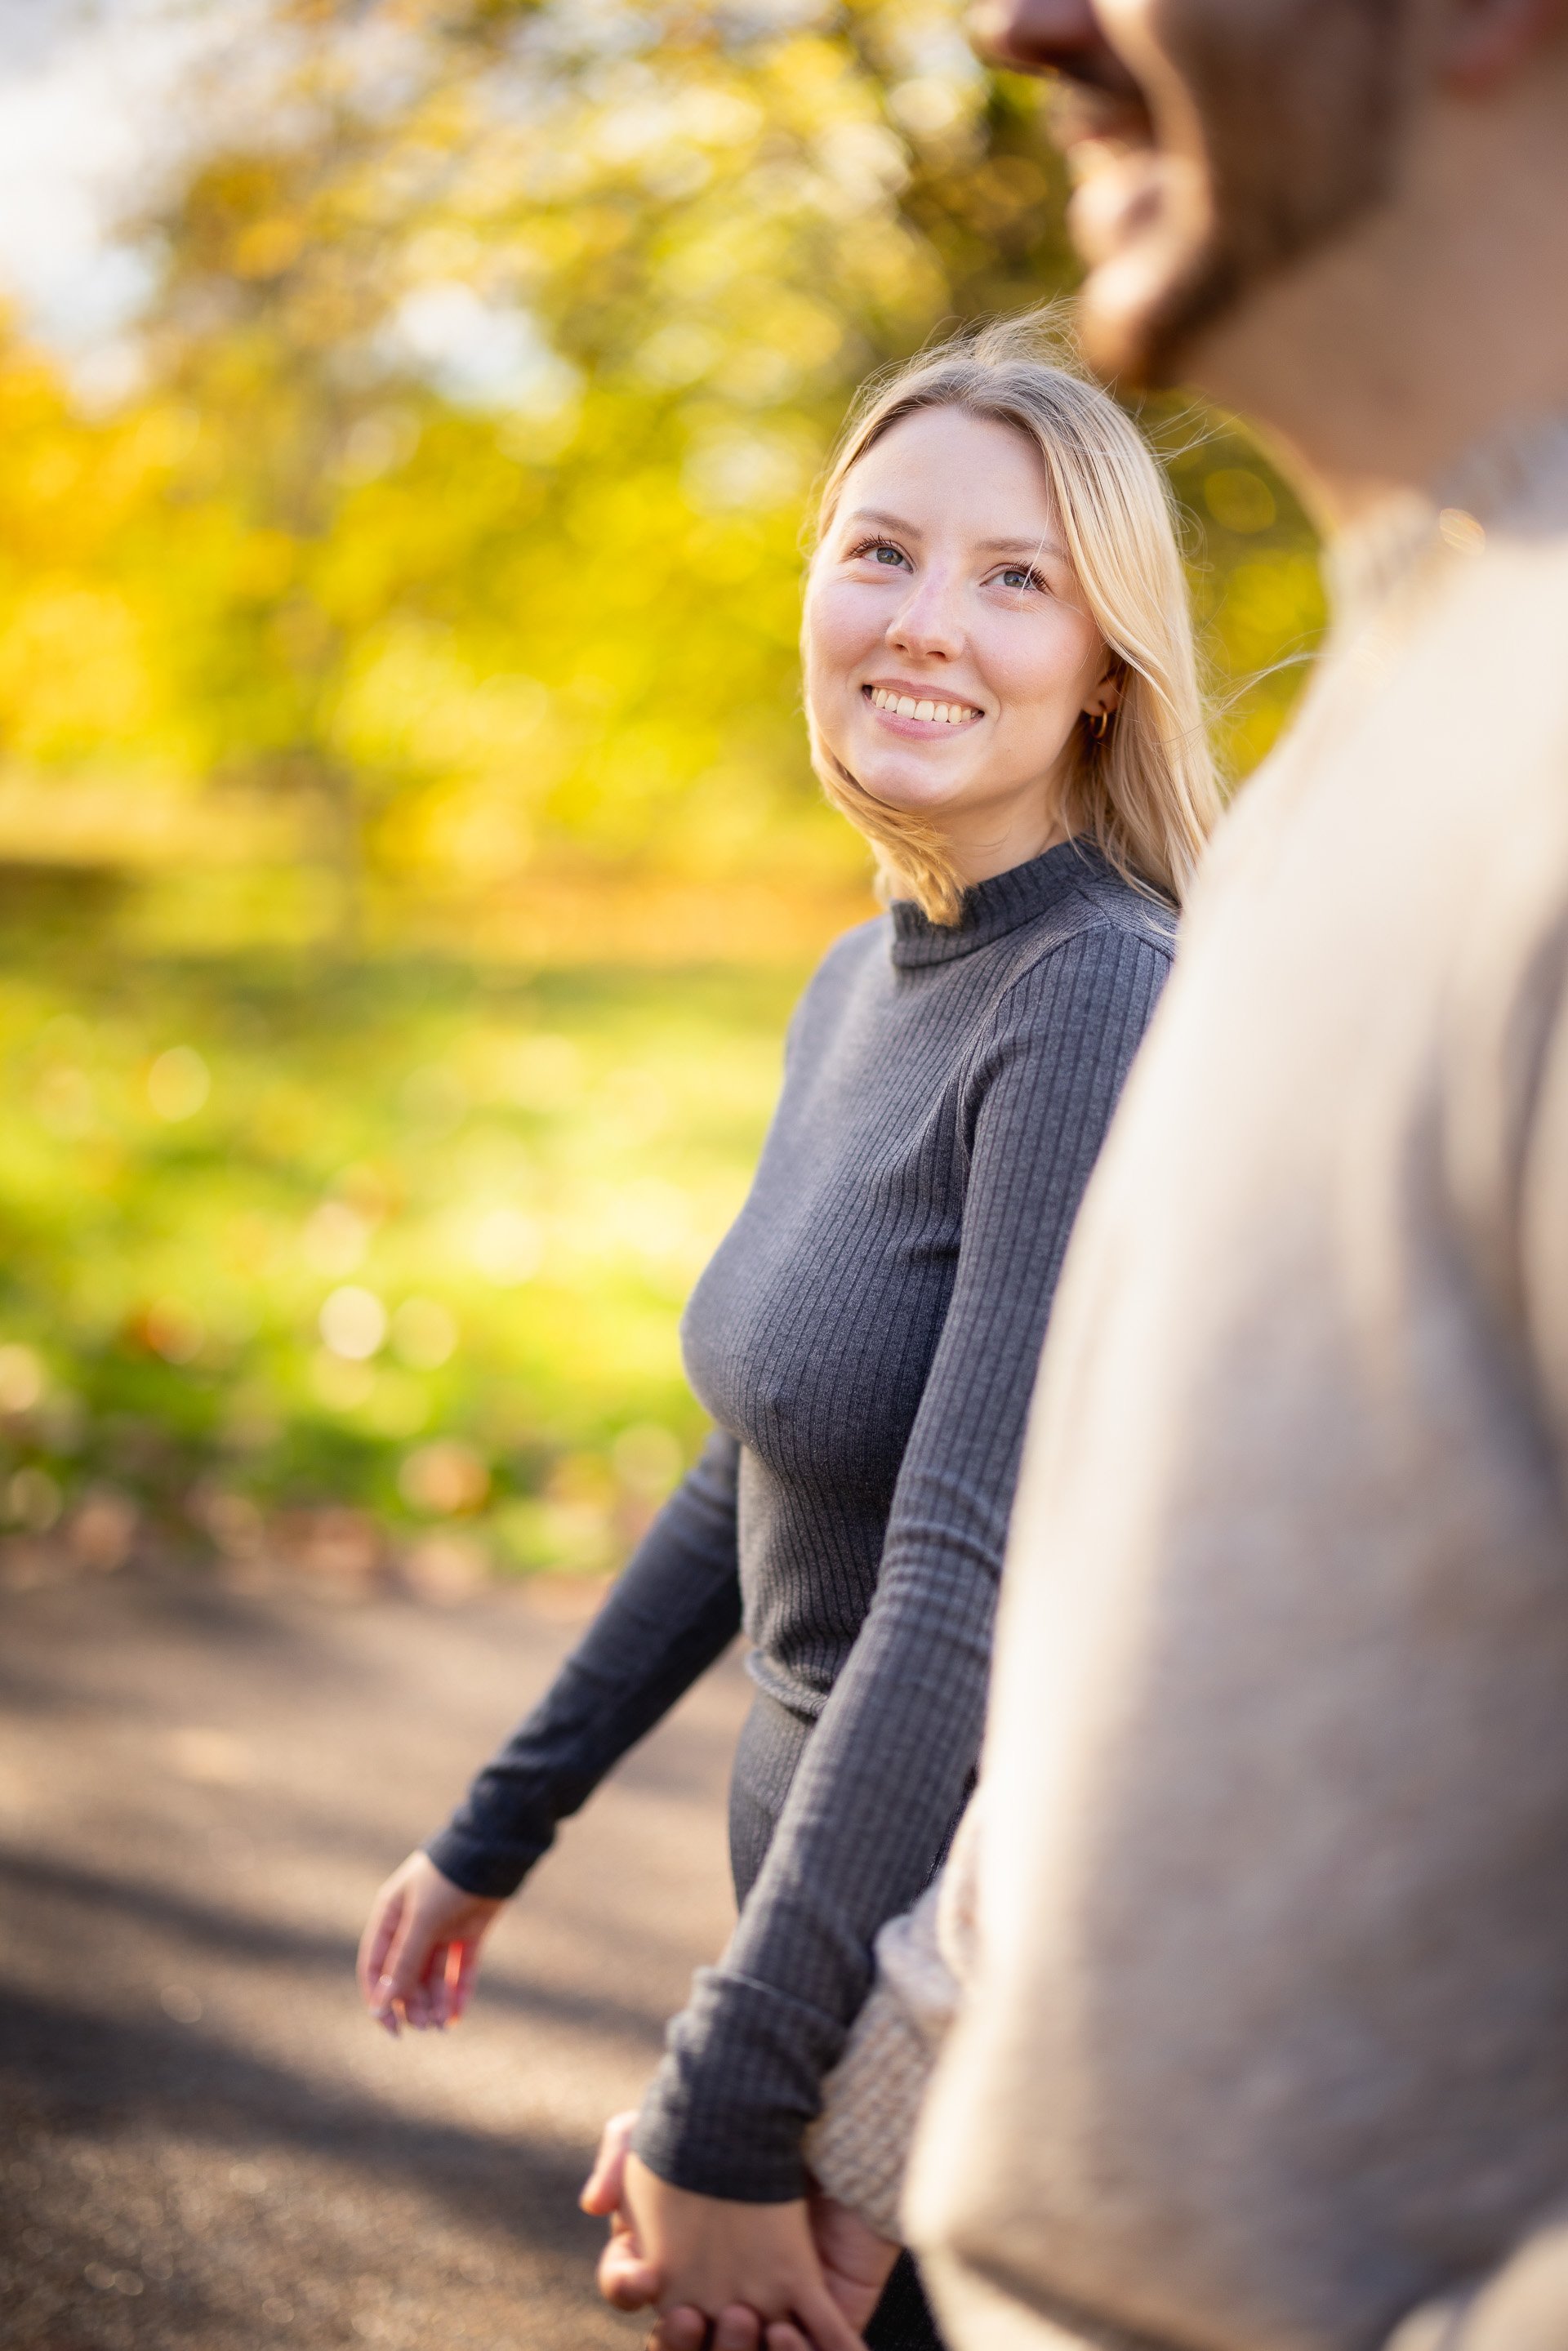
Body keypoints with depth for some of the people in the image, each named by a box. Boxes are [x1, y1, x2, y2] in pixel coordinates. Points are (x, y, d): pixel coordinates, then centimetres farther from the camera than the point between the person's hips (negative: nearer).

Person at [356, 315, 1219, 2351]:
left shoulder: (1103, 1006, -22)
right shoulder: (858, 988, 5)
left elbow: (971, 1579, -27)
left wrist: (721, 2114, -25)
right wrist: (498, 1830, 18)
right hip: (836, 1890, 8)